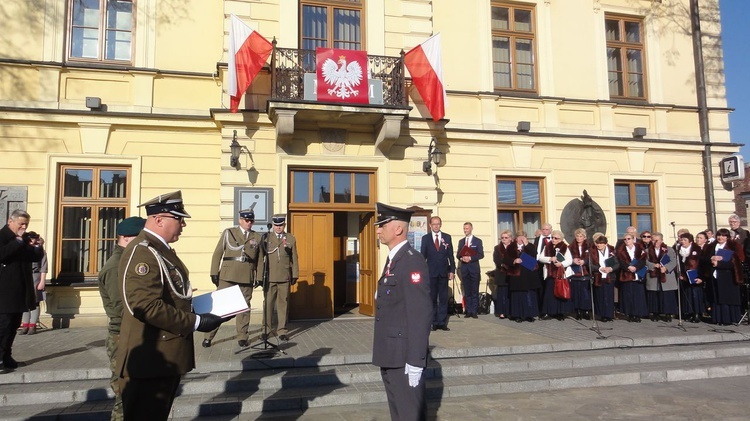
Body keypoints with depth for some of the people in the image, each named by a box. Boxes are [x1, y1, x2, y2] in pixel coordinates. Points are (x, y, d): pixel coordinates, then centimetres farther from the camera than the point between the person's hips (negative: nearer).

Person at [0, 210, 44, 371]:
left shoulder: (25, 238, 15)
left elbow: (36, 257, 16)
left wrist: (39, 246, -3)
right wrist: (18, 240, -24)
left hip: (20, 290, 8)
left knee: (13, 325, 11)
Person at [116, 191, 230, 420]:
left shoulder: (161, 249, 14)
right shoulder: (142, 252, -19)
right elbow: (147, 306, -29)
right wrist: (196, 322, -24)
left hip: (165, 358, 10)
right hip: (150, 360, -10)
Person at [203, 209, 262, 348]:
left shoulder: (257, 237, 11)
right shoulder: (228, 233, 6)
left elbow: (259, 259, 13)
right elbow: (217, 254, 4)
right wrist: (214, 273, -3)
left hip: (247, 278, 1)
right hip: (227, 276, -1)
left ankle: (242, 337, 14)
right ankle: (209, 336, 9)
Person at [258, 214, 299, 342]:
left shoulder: (291, 239, 8)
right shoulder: (266, 238, 6)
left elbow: (294, 259, 9)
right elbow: (260, 257, 5)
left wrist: (295, 275, 6)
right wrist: (260, 275, 0)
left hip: (284, 277, 1)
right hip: (269, 277, 0)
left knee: (283, 303, 4)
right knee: (268, 303, 2)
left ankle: (282, 330, 12)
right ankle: (266, 330, 12)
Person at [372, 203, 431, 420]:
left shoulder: (412, 261, -18)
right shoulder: (393, 259, 13)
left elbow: (421, 313, -24)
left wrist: (415, 361, -25)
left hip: (404, 355, -9)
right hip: (391, 354, 10)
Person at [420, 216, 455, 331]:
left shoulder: (447, 237, 7)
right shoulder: (425, 238, 4)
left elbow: (451, 255, 7)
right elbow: (423, 256, 4)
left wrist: (452, 270, 2)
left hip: (443, 272, 1)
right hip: (431, 272, -1)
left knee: (443, 299, 4)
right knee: (432, 299, 4)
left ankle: (442, 322, 9)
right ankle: (434, 322, 11)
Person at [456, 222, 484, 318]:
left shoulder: (478, 241, 3)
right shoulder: (461, 241, 14)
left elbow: (481, 255, -5)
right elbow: (458, 254, 11)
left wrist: (470, 258, -17)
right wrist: (462, 258, -11)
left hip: (474, 269, -3)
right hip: (464, 269, 3)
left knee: (475, 291, -2)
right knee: (467, 292, 4)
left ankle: (474, 311, 1)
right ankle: (468, 311, 8)